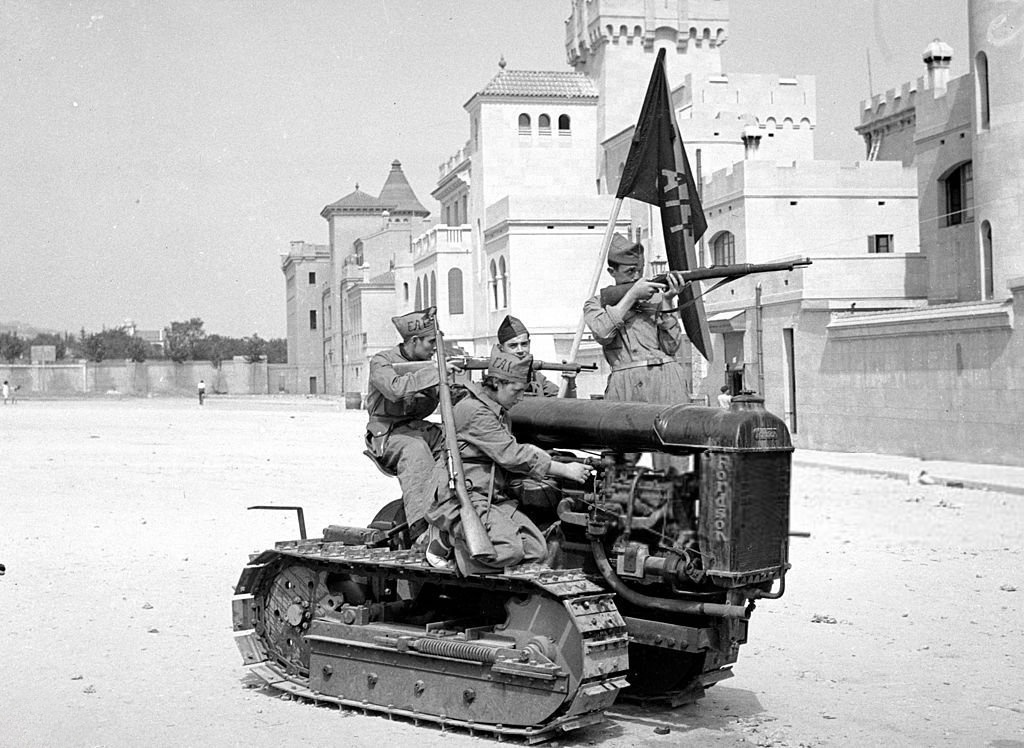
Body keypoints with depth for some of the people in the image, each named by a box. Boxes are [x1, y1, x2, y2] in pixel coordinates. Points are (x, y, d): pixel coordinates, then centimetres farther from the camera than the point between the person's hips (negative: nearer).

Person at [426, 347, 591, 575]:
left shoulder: (499, 412, 20)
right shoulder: (474, 411, -14)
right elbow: (510, 455, -18)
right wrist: (563, 470, -15)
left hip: (495, 499, 10)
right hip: (463, 499, -10)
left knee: (536, 550, -10)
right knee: (509, 551, -29)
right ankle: (451, 538, -4)